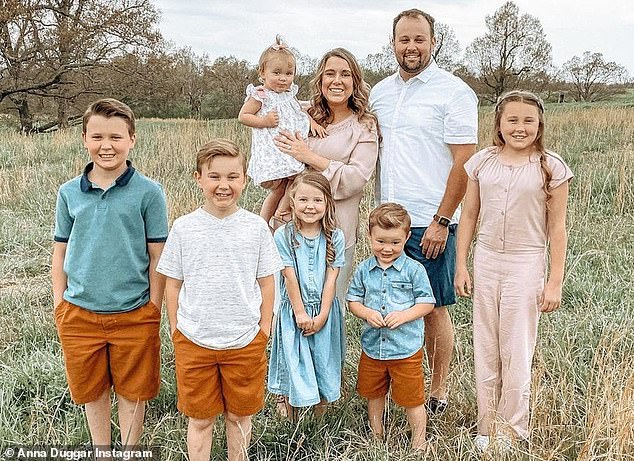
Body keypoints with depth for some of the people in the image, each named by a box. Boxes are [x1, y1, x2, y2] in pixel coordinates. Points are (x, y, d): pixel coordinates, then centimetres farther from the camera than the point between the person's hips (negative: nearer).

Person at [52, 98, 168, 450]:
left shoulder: (148, 192, -8)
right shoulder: (69, 193, 1)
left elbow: (158, 257, -5)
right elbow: (60, 253, 8)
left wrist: (153, 310, -5)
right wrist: (59, 305, 5)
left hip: (134, 314, -2)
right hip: (80, 313, 3)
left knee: (132, 392, 14)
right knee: (91, 391, 18)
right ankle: (101, 453, 39)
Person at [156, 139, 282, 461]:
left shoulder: (256, 227, -3)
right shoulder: (184, 228, -4)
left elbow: (266, 282, 3)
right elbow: (173, 285, 3)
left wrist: (263, 332, 2)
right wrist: (176, 332, 2)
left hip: (245, 341, 1)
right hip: (194, 341, 0)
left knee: (239, 415, 16)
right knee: (200, 419, 12)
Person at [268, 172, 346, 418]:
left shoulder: (335, 237, -4)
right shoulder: (283, 236, -9)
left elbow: (331, 279, -6)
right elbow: (290, 277, -10)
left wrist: (322, 316, -10)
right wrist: (300, 313, -10)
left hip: (324, 310, 2)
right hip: (294, 310, -1)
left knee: (323, 363, 9)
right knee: (293, 364, 5)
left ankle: (320, 420, 25)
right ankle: (291, 421, 22)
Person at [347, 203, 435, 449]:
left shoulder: (414, 269, -9)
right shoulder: (364, 269, -1)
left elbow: (427, 303, -6)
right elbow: (353, 300, 6)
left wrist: (404, 315, -20)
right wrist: (366, 313, -15)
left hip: (406, 348, -3)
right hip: (372, 347, 4)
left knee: (412, 399, 7)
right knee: (373, 394, 21)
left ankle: (418, 444, 28)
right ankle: (376, 437, 42)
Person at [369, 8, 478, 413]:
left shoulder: (454, 92, -7)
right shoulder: (380, 92, 12)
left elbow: (465, 162, -11)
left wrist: (441, 221, -15)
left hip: (430, 223, -5)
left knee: (434, 308, 4)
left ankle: (438, 391, 18)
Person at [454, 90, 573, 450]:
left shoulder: (551, 167, -6)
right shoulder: (483, 162, 3)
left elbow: (557, 228, -4)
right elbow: (469, 216, 8)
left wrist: (555, 282, -6)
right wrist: (461, 266, 5)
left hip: (526, 264, -3)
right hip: (486, 261, 3)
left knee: (517, 352, 3)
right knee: (485, 350, 10)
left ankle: (513, 434, 20)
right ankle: (486, 429, 24)